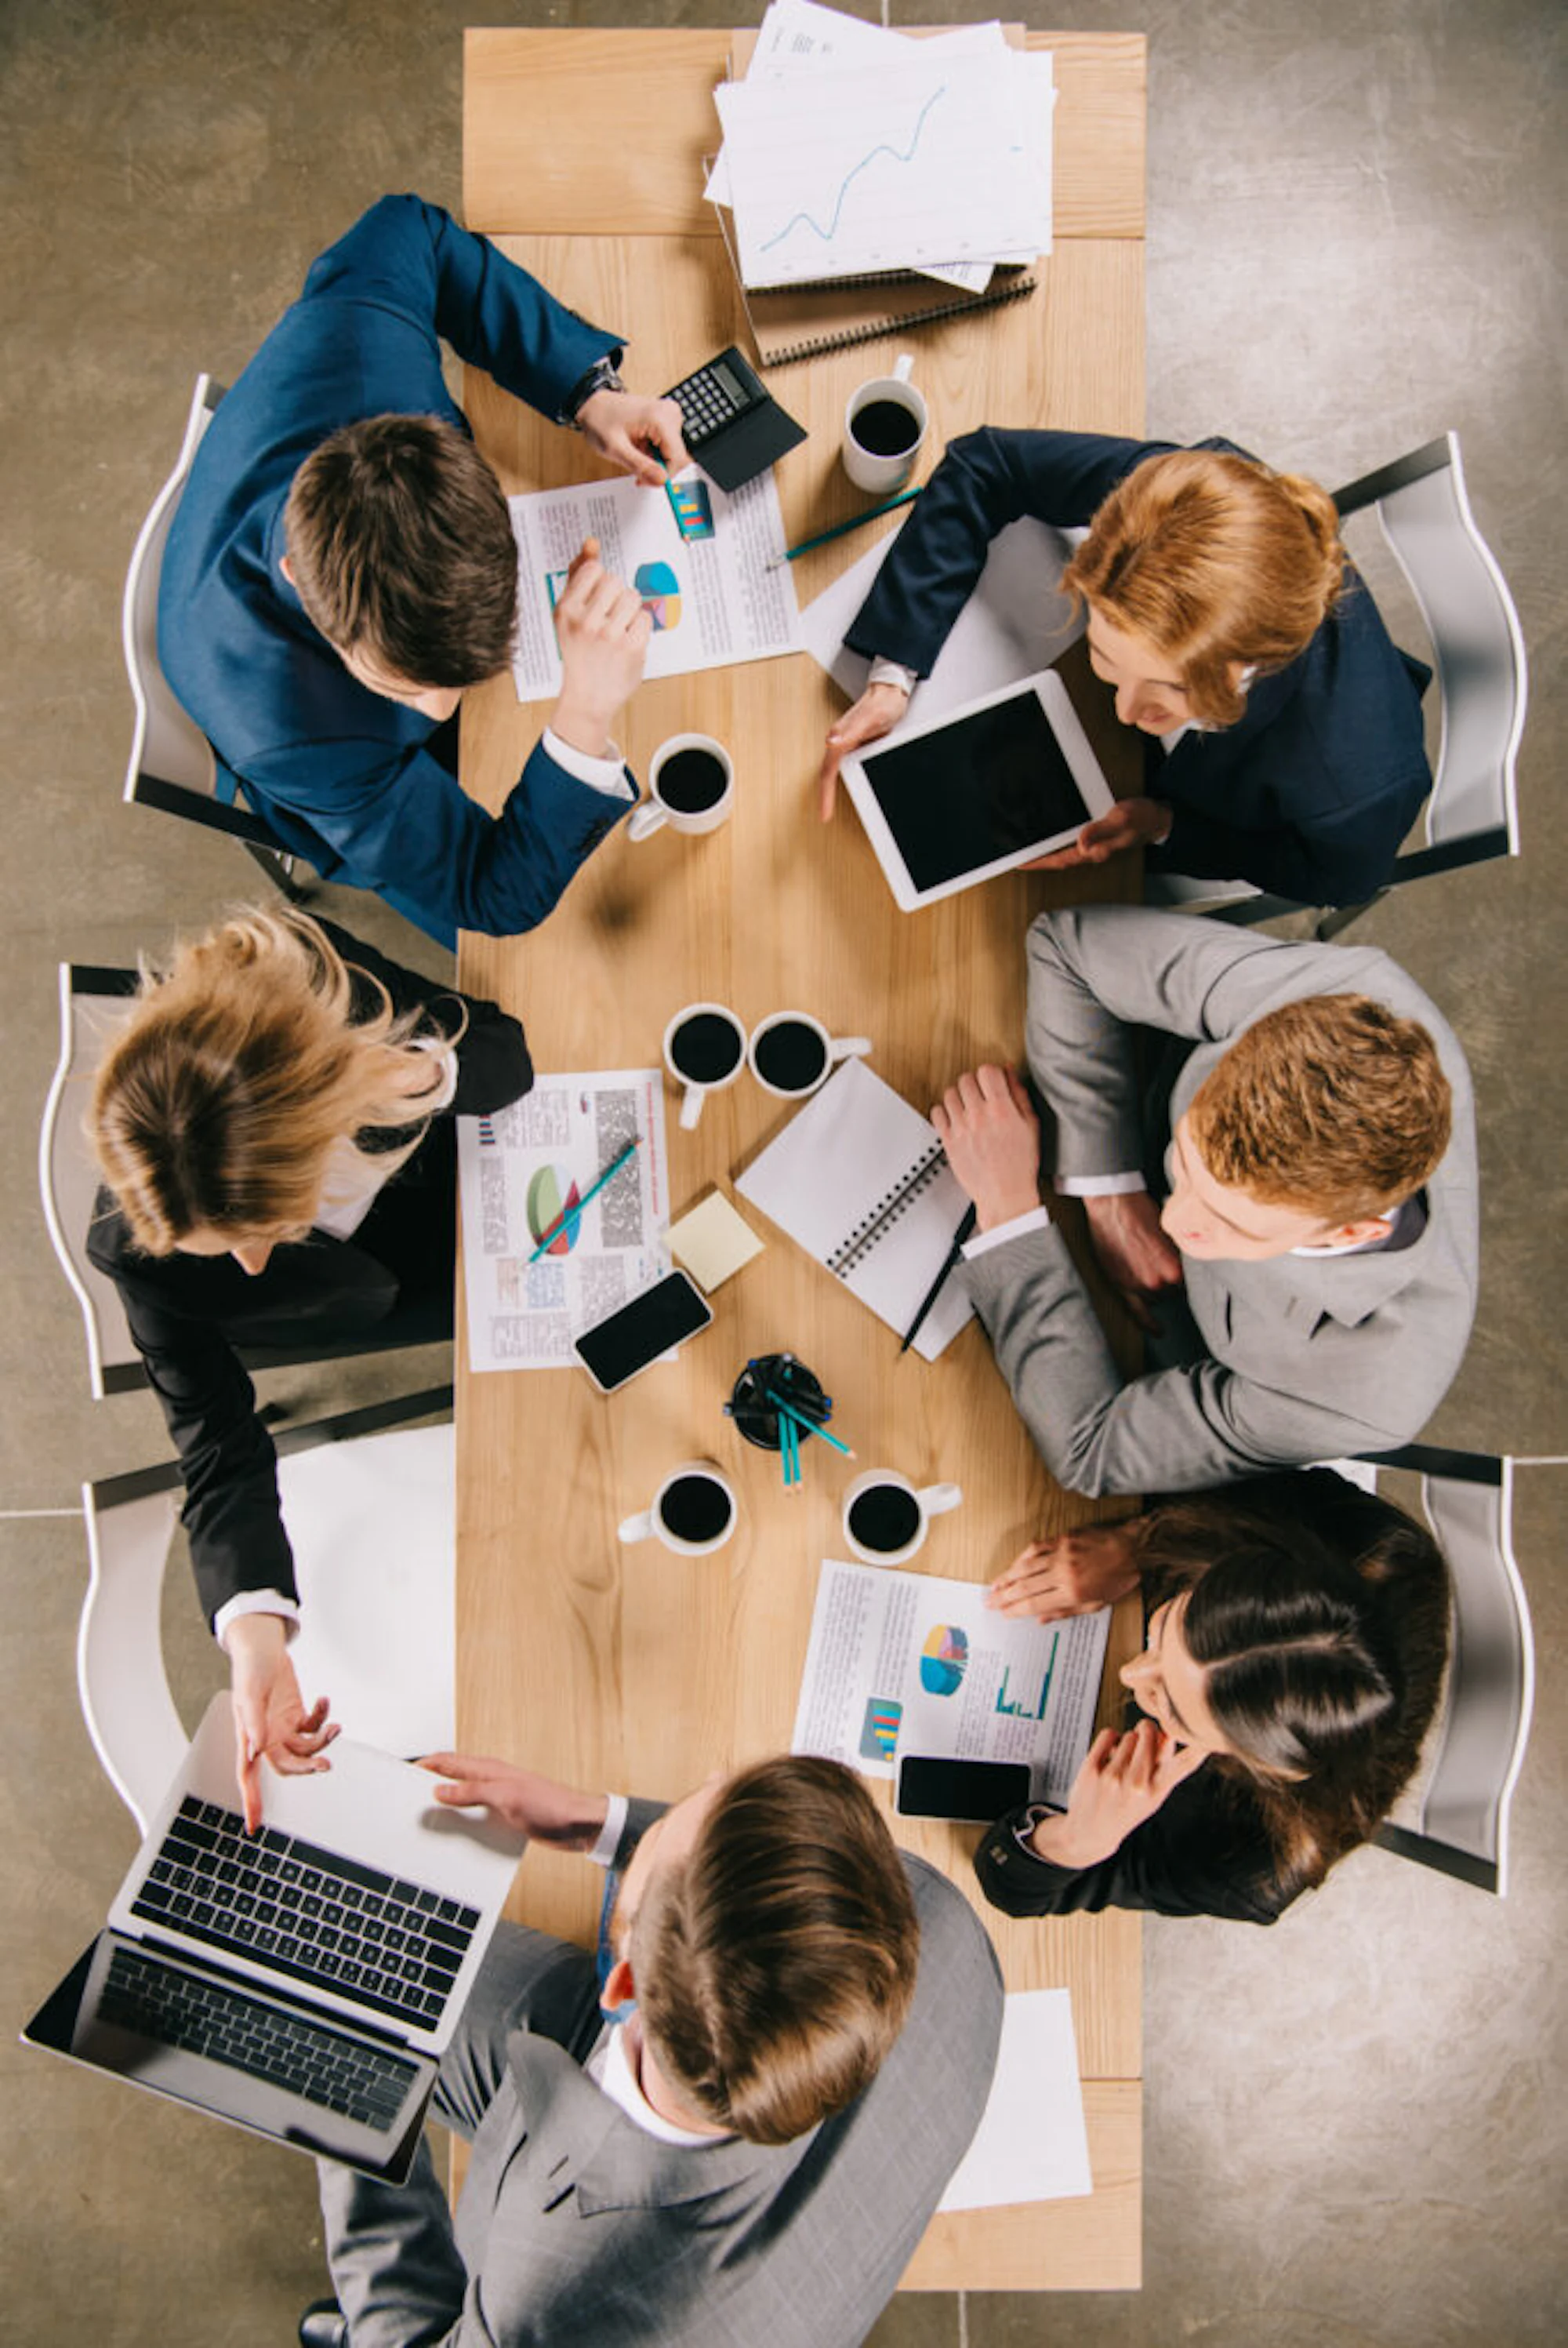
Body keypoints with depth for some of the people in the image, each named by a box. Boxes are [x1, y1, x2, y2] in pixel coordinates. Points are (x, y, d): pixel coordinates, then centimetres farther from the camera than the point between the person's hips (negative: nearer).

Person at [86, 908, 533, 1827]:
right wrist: (253, 1630, -48)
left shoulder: (305, 967, -40)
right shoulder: (140, 1252, -40)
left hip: (455, 1182, 2)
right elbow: (218, 1444, -30)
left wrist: (419, 1070, -48)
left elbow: (507, 1049, -24)